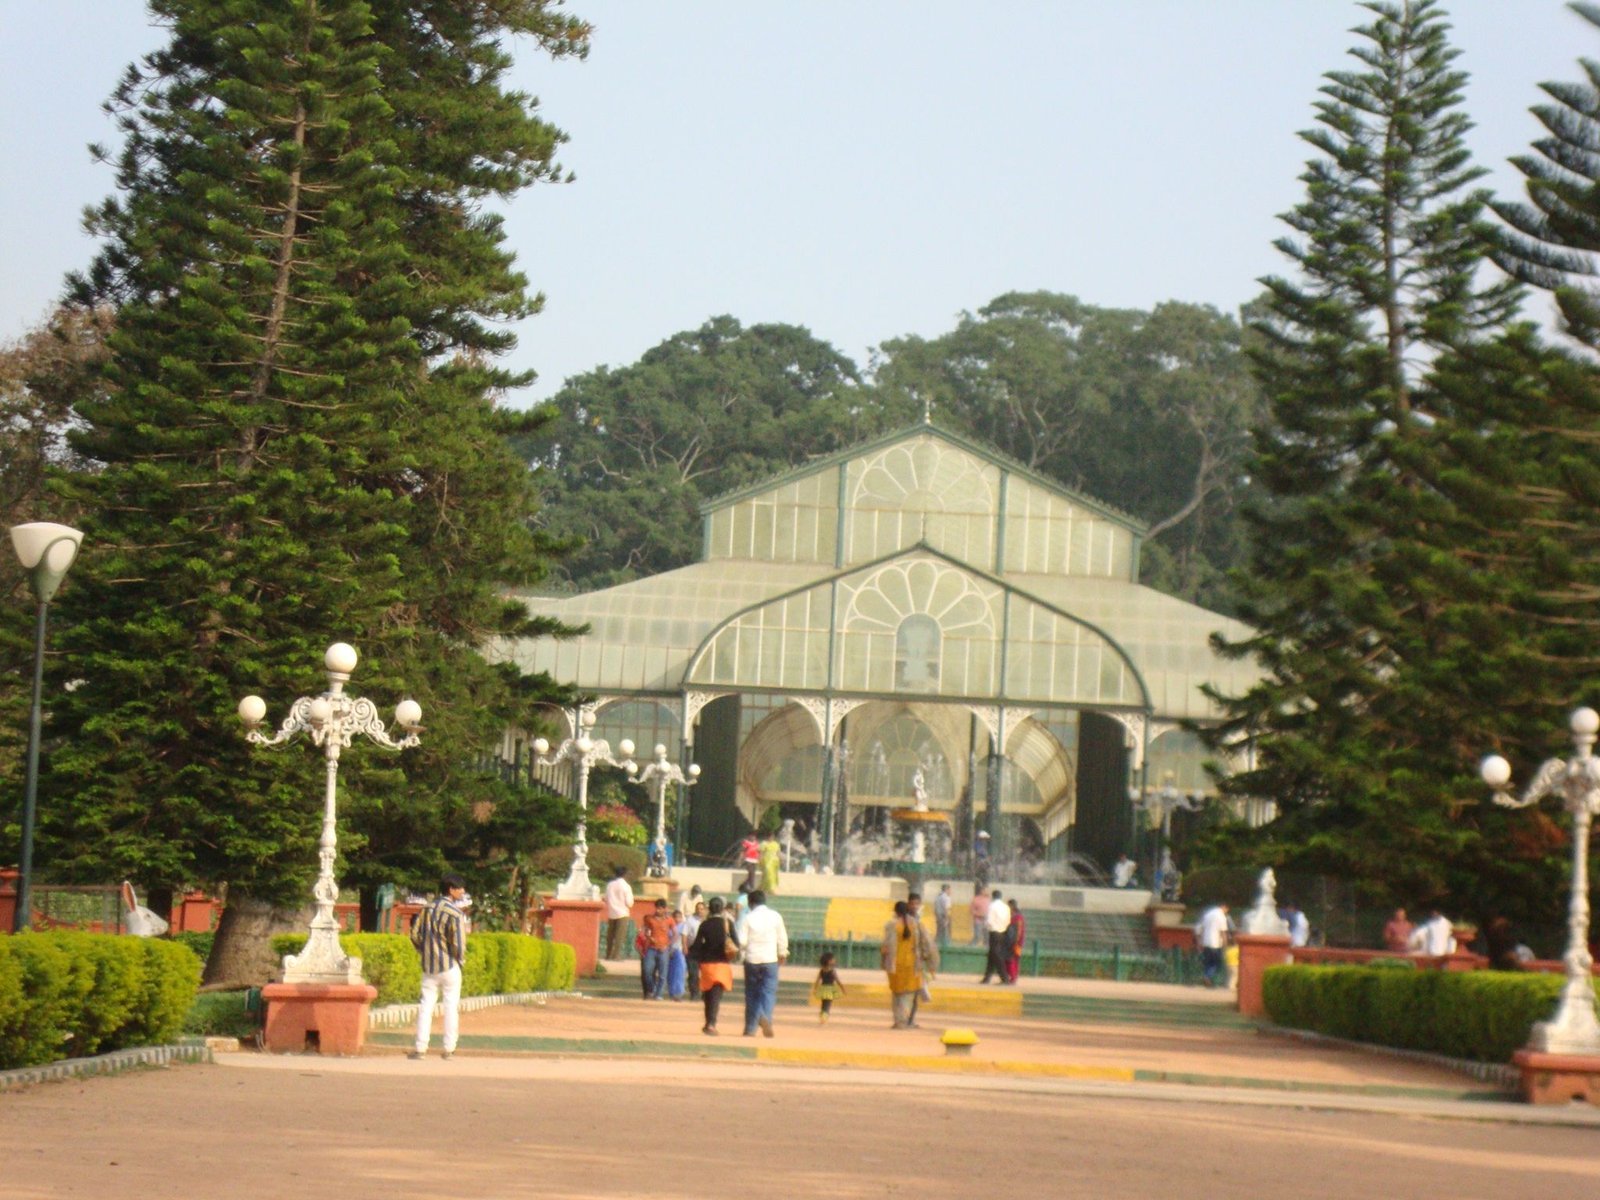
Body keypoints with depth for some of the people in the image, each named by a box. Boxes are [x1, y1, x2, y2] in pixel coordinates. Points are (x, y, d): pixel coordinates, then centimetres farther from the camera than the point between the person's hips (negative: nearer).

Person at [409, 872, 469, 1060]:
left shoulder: (428, 909, 5)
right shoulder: (455, 913, -14)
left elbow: (415, 934, 5)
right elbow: (458, 942, -19)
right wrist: (461, 958, 0)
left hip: (429, 965, 5)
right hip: (449, 967, -5)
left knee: (426, 1005, 7)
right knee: (451, 1006, 4)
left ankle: (420, 1047, 4)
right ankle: (449, 1048, 4)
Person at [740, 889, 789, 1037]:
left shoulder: (748, 917, -3)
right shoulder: (775, 916, 0)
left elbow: (742, 941, -7)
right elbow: (782, 938, 4)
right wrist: (782, 954, 19)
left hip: (752, 960, 0)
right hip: (770, 960, 0)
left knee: (751, 993, 9)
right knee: (769, 992, -1)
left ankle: (750, 1028, 9)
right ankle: (765, 1017, -29)